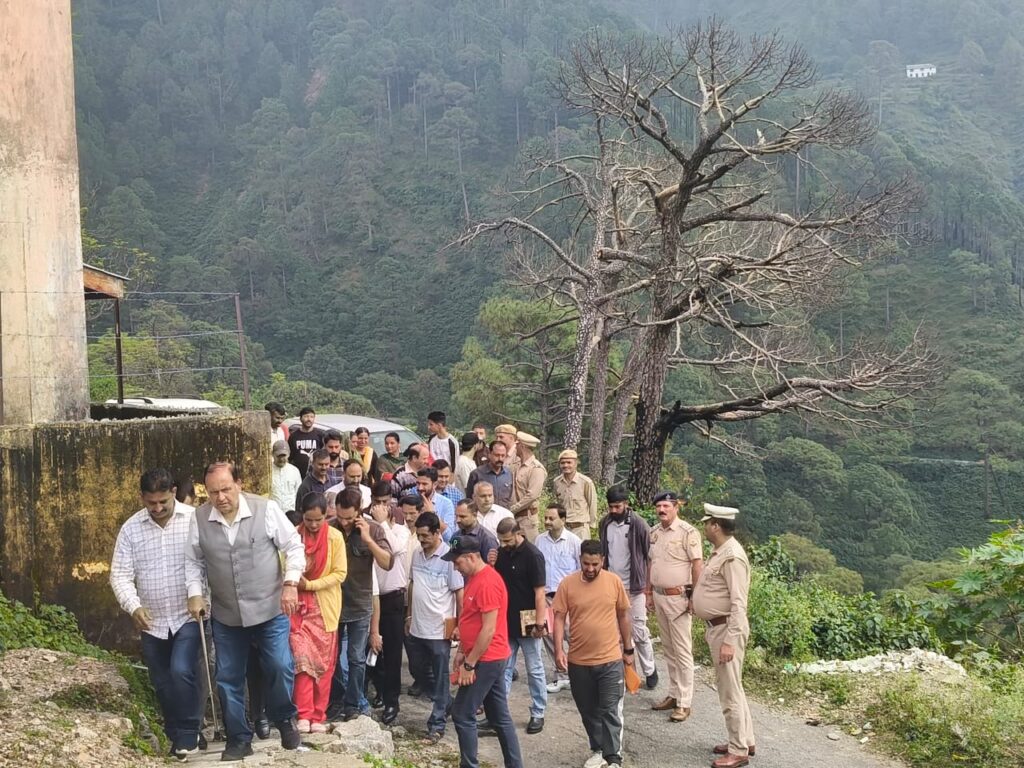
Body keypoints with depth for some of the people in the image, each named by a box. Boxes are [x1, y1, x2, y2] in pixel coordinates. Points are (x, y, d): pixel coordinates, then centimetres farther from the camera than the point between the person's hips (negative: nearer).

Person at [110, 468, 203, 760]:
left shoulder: (195, 519, -9)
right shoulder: (131, 528, -1)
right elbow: (120, 574, -2)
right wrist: (133, 606, -17)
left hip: (189, 616, -4)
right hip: (152, 622, 4)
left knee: (182, 672, -18)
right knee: (163, 683, 12)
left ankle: (189, 734, -2)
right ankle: (176, 736, 28)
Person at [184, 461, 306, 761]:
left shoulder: (266, 509, -12)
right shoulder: (199, 518, -5)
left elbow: (294, 547, -4)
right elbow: (193, 561, 8)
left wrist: (290, 583, -13)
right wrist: (195, 594, -3)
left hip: (270, 609, -2)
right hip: (225, 615, 3)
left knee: (280, 667, -4)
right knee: (229, 678, 9)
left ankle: (285, 718, 25)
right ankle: (239, 739, 25)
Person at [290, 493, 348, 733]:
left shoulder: (335, 537, -6)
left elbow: (340, 573, -8)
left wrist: (311, 585, -17)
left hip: (325, 607, 0)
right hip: (299, 605, 0)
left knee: (323, 662, 4)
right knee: (302, 658, -8)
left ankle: (318, 716, 11)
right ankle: (304, 715, -4)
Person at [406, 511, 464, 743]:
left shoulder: (449, 557, -15)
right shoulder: (417, 553, 4)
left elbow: (459, 593, -12)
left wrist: (459, 625, -12)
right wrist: (409, 615, 15)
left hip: (440, 629, -7)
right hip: (417, 627, 7)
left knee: (440, 678, 2)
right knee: (418, 670, 17)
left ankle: (437, 724, 11)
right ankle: (447, 703, 36)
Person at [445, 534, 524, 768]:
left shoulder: (487, 583, -20)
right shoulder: (475, 578, 11)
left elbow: (488, 630, -22)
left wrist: (469, 664, -18)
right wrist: (462, 652, 13)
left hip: (486, 660, -10)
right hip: (492, 659, 10)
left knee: (462, 715, -3)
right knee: (500, 717, 12)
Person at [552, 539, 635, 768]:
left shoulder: (614, 581, -5)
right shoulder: (567, 584, -6)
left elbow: (623, 616, 5)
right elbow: (559, 618, -4)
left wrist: (628, 649, 10)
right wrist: (559, 650, -15)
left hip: (610, 659, -1)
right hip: (578, 661, 2)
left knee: (610, 711, -1)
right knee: (588, 711, 14)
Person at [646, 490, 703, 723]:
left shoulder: (687, 532, -13)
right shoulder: (654, 532, 8)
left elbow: (697, 564, -14)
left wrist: (695, 597, -16)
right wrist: (649, 592, 16)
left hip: (678, 598, -7)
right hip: (659, 597, 7)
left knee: (682, 650, -2)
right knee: (668, 648, 14)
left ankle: (684, 702, 2)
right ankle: (674, 694, 24)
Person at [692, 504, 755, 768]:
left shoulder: (732, 556, -21)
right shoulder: (720, 552, 10)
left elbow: (738, 603, -24)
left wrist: (730, 641, -27)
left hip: (727, 629, -10)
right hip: (717, 627, 10)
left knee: (730, 692, -2)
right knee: (731, 688, 19)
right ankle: (744, 741, 30)